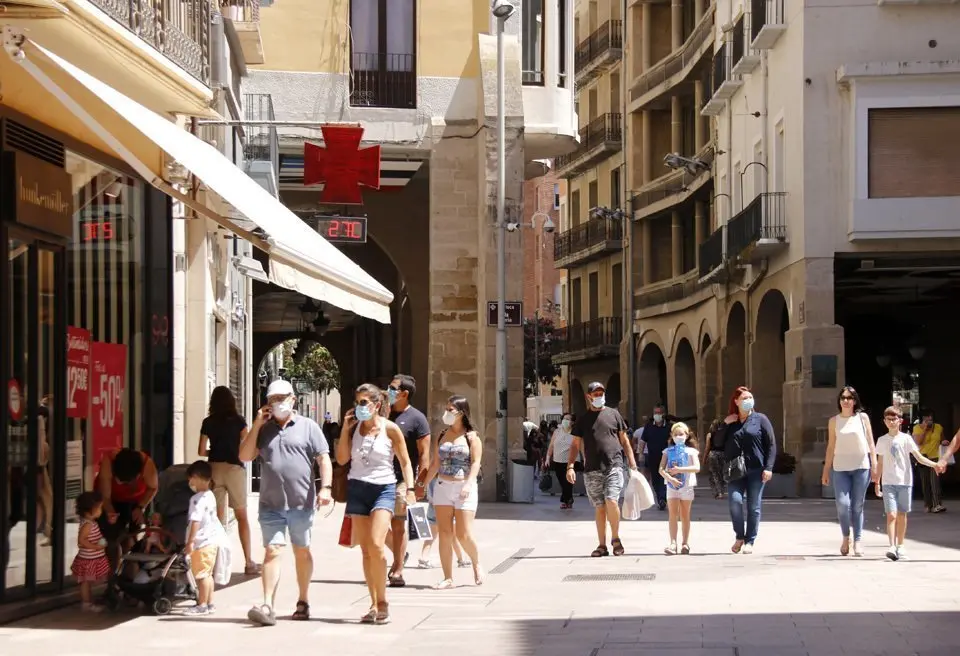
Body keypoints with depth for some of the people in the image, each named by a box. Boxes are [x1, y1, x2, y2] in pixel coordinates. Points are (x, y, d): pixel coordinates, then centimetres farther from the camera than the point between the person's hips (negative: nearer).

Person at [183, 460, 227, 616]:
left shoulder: (198, 499, -18)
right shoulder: (210, 496, 12)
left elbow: (195, 521, -24)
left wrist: (190, 542, -22)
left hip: (202, 542, -10)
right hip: (212, 539, 10)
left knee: (201, 574, -5)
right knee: (207, 574, 17)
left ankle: (202, 605, -2)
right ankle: (209, 603, 22)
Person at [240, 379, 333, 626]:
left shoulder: (308, 426, 4)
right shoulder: (264, 429, 12)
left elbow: (323, 459, 0)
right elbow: (245, 456, 4)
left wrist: (325, 488, -13)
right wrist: (256, 426, -2)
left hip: (301, 503, -1)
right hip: (271, 504, 1)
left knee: (302, 551, 12)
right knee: (272, 551, -8)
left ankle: (303, 601, 24)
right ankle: (267, 606, -16)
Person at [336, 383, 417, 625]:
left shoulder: (390, 429, -2)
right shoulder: (354, 427, 7)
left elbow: (405, 462, 3)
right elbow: (342, 459, 3)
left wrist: (410, 490, -6)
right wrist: (345, 429, -2)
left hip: (383, 488, -4)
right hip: (357, 488, 4)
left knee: (376, 545, -18)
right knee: (365, 550, 3)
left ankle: (382, 602, -7)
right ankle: (374, 604, 9)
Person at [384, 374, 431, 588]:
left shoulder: (416, 419, -5)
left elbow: (424, 453, -8)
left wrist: (420, 482, -12)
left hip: (401, 479, -6)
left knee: (398, 523, -3)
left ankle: (398, 572, 3)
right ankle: (399, 555, 28)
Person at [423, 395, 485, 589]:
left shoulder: (471, 436, -1)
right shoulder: (442, 436, 12)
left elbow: (476, 462, -10)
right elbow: (435, 463, 15)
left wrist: (468, 484, -23)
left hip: (464, 488, -5)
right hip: (442, 486, 5)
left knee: (464, 535, -8)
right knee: (444, 534, 0)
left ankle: (476, 563, 21)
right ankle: (448, 578, 4)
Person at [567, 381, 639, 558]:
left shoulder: (613, 414, 10)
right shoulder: (583, 419, 12)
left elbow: (624, 440, 12)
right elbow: (576, 445, 12)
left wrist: (632, 462, 6)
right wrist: (570, 466, 0)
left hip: (613, 466, -2)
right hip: (592, 470, 2)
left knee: (611, 501, -17)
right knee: (599, 507, 5)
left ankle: (615, 538, 0)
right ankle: (602, 546, 10)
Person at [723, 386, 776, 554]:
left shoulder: (760, 419, 4)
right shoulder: (729, 422, 12)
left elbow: (771, 444, 1)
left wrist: (768, 468, -8)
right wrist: (724, 425, -1)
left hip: (756, 470, -1)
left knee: (754, 507, 0)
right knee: (735, 501, -14)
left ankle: (749, 542, 9)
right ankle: (739, 536, 5)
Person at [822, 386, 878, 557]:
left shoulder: (862, 417, 5)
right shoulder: (834, 421, 9)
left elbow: (870, 442, 6)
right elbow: (831, 446, 11)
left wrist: (874, 466, -1)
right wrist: (826, 470, 9)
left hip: (861, 467, -1)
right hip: (840, 468, 1)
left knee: (857, 505, 0)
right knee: (843, 503, -12)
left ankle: (858, 540, 8)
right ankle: (846, 537, 9)